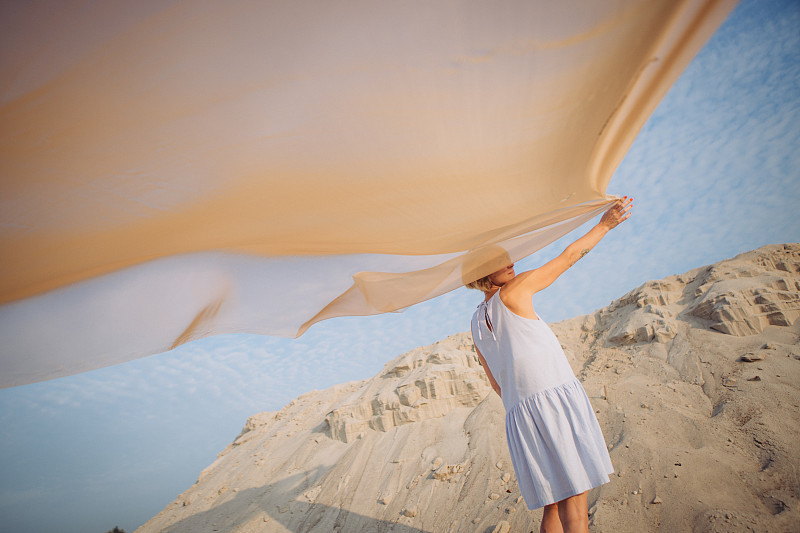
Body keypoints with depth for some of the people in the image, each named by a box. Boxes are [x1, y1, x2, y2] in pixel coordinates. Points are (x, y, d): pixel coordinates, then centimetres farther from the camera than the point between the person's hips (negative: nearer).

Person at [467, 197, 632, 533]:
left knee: (555, 504, 13)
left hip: (520, 415, 7)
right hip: (555, 395, -7)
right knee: (575, 498, -7)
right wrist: (604, 224, 16)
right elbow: (569, 257, 6)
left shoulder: (476, 324, 17)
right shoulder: (514, 291, -2)